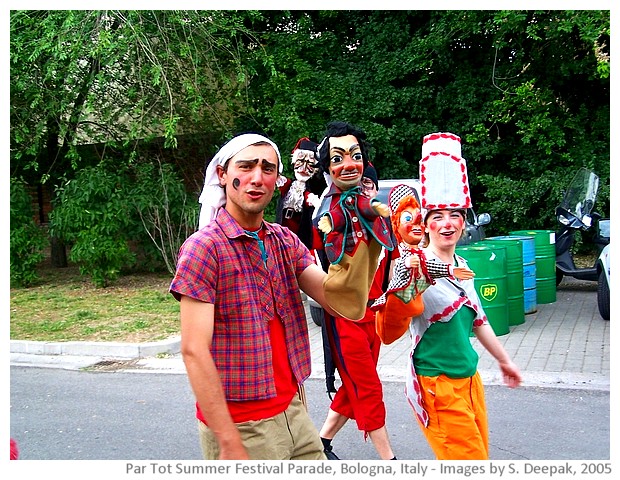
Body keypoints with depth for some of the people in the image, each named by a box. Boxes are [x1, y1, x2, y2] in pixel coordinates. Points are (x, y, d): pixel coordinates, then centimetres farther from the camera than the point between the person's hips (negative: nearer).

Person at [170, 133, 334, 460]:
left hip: (293, 410, 6)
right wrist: (230, 444, -20)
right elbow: (193, 351, -18)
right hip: (240, 426, -6)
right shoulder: (204, 247, -13)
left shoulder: (285, 241, 6)